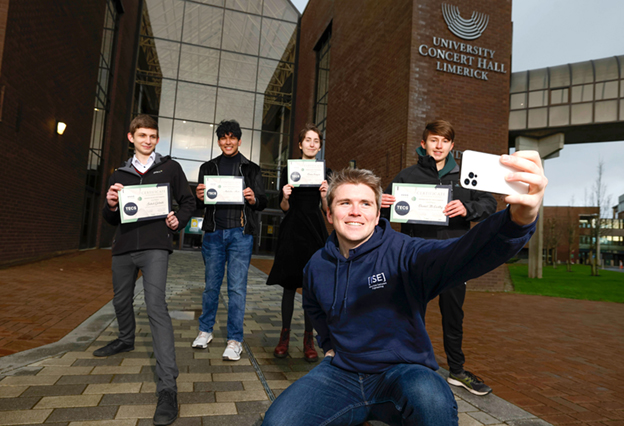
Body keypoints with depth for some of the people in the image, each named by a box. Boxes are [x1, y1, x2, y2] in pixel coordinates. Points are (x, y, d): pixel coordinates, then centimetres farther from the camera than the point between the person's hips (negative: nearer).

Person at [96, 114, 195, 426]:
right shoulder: (119, 175, 15)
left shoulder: (170, 168, 7)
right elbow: (111, 219, 15)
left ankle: (168, 387, -20)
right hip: (124, 248, 5)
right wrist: (111, 205, -9)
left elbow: (187, 201, 11)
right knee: (121, 301, 21)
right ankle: (126, 340, 54)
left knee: (156, 306, -19)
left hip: (155, 246, -5)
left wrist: (179, 220, -10)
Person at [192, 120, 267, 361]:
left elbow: (263, 203, 6)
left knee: (237, 287, -2)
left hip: (240, 233, -2)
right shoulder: (208, 167, 15)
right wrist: (199, 197, -11)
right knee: (211, 284, 10)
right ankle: (205, 331, 27)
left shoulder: (251, 169, 10)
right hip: (214, 232, 2)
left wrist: (253, 199, -17)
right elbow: (199, 203, 13)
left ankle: (235, 340, 7)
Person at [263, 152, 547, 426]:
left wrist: (519, 219, -53)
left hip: (403, 370, -3)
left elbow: (464, 254, -36)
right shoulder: (317, 266, 1)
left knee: (430, 398, -37)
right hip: (342, 372, 4)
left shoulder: (403, 253, -15)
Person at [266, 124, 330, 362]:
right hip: (292, 230, 0)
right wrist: (285, 197, -15)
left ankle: (309, 340, 13)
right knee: (289, 284, 4)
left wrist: (325, 196, -13)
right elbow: (284, 208, 5)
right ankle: (284, 336, 16)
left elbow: (327, 210, 6)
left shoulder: (325, 173, 8)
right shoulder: (288, 171, 6)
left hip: (315, 231, 1)